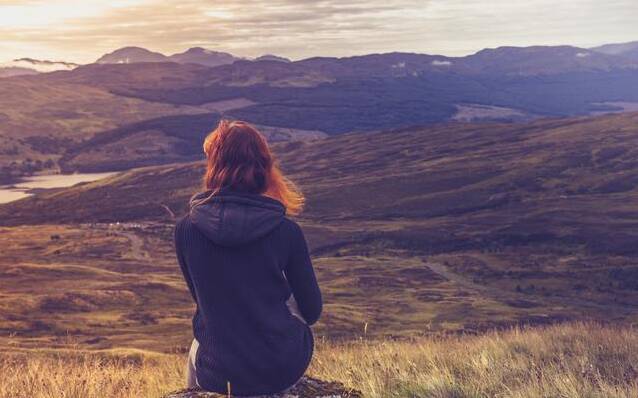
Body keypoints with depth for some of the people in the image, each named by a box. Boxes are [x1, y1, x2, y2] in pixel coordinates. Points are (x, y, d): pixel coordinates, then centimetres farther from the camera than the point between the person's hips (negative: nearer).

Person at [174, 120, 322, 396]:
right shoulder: (286, 230, -15)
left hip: (216, 375, 1)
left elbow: (201, 298, 6)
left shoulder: (185, 229, -11)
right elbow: (312, 312, -4)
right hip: (283, 369, -1)